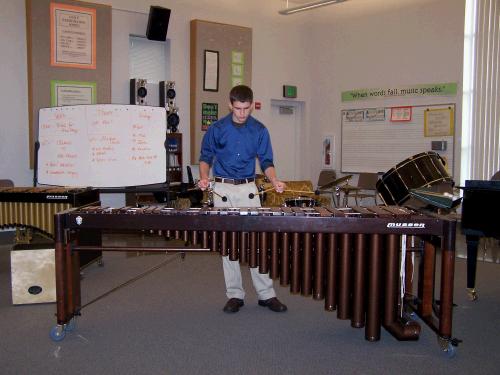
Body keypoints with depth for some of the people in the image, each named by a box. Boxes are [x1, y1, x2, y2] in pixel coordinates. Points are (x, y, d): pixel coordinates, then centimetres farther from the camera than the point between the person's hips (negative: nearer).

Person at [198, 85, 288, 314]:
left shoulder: (259, 130, 2)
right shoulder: (217, 129, -2)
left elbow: (266, 161, 5)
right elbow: (206, 157, 6)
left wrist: (274, 181, -14)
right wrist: (204, 177, -13)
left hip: (248, 189, 1)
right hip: (223, 189, 0)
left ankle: (266, 294, 6)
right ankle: (235, 295, 13)